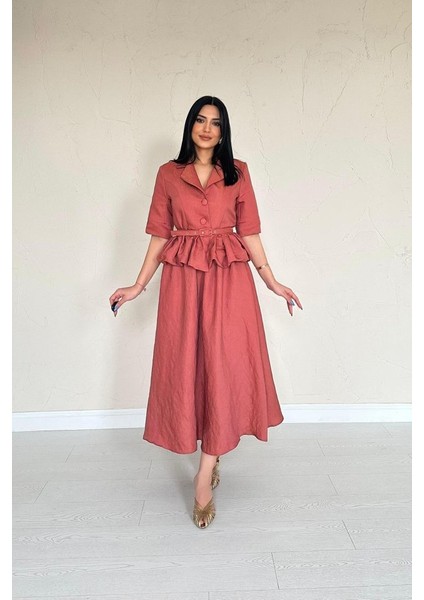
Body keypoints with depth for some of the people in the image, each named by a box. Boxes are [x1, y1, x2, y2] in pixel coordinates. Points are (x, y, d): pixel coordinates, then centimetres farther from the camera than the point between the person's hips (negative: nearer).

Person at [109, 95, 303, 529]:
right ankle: (212, 455, 22)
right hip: (182, 277, 1)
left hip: (230, 276, 0)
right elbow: (160, 236, 9)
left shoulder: (237, 172, 10)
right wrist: (138, 286, 5)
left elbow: (249, 232, 8)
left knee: (225, 366, -7)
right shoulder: (169, 174, 10)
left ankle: (204, 476, 1)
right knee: (185, 365, 2)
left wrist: (271, 281, 3)